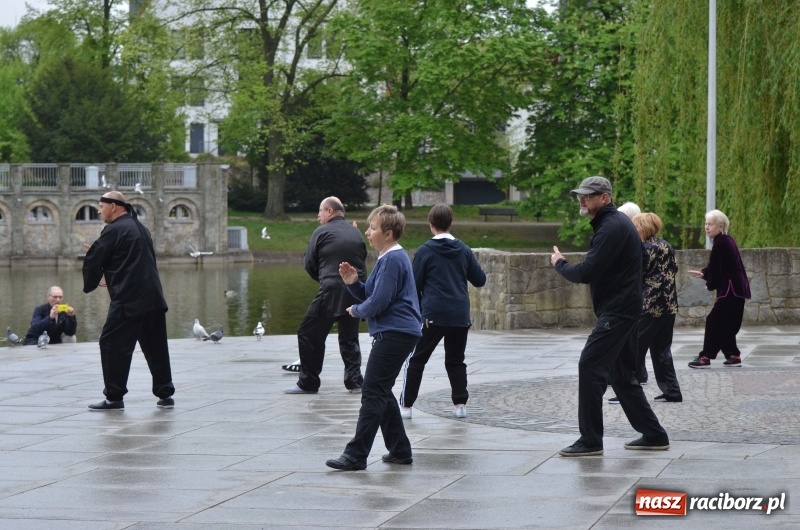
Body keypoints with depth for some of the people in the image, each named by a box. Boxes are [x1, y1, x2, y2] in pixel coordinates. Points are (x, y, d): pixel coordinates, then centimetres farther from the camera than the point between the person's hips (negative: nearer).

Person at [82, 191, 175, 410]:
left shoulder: (114, 230, -8)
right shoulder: (140, 228, 19)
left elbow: (94, 261, -6)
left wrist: (90, 284, 13)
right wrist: (110, 279, 24)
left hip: (128, 300, -8)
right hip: (153, 297, 8)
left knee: (112, 344, -1)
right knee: (156, 347, 12)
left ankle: (114, 397, -1)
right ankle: (165, 394, 15)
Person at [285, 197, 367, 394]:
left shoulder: (322, 232, -2)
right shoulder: (356, 233, 11)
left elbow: (309, 263, 1)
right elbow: (362, 261, 14)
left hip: (331, 291, -5)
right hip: (355, 293, 5)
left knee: (309, 335, 5)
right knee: (349, 338, 18)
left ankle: (308, 383, 4)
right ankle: (355, 381, 12)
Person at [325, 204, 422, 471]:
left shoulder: (393, 260, -15)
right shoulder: (388, 258, 19)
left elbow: (378, 302, -20)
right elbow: (369, 295, 19)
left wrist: (356, 310, -2)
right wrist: (353, 282, 1)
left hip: (395, 334, -11)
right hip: (394, 332, 11)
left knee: (373, 393, -12)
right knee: (381, 392, 15)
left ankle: (356, 455, -13)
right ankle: (400, 450, 21)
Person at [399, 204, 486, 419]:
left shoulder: (425, 251, -4)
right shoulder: (464, 250, 6)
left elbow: (414, 285, -2)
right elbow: (480, 280, 13)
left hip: (433, 315, -3)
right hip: (460, 316, 4)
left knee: (415, 360, 5)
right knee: (456, 361, 15)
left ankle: (405, 405, 2)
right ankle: (460, 404, 8)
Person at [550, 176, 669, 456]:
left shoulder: (612, 228, -16)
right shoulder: (615, 222, 18)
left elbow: (585, 273, -20)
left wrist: (559, 263, -4)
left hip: (617, 313, -11)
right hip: (621, 310, 11)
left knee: (590, 366, -12)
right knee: (622, 375, 15)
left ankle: (590, 440, -11)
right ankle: (653, 435, 20)